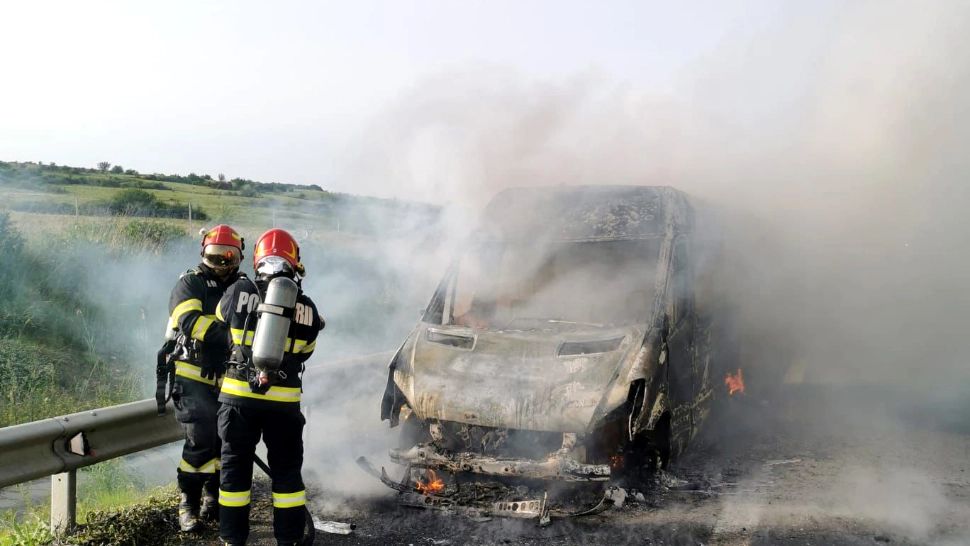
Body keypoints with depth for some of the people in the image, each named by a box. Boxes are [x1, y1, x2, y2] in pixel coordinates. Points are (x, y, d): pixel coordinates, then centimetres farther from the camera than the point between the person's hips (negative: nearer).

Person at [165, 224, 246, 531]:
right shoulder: (190, 283, -3)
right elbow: (189, 321, -20)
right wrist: (227, 333, -30)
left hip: (230, 379, 5)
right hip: (195, 377, -4)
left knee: (226, 440, 8)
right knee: (201, 440, -10)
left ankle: (213, 499, 24)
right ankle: (189, 504, 4)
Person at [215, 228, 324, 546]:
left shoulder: (238, 292, -4)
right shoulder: (307, 309, 0)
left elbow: (219, 323, 15)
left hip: (239, 395, 0)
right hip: (284, 400, 0)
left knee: (235, 466, 11)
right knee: (286, 468, 11)